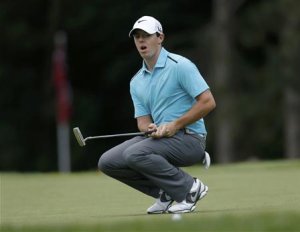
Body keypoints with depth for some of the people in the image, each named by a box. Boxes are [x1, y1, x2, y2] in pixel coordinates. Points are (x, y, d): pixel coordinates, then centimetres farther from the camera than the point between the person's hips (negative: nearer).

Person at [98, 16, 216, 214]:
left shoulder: (180, 66, -10)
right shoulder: (136, 82, 13)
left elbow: (208, 102, -15)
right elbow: (143, 121, 10)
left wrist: (175, 125, -17)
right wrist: (151, 129, -15)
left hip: (189, 138, -8)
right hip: (160, 137, 8)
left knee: (135, 154, -30)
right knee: (107, 162, -6)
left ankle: (190, 188, -13)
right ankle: (166, 192, 4)